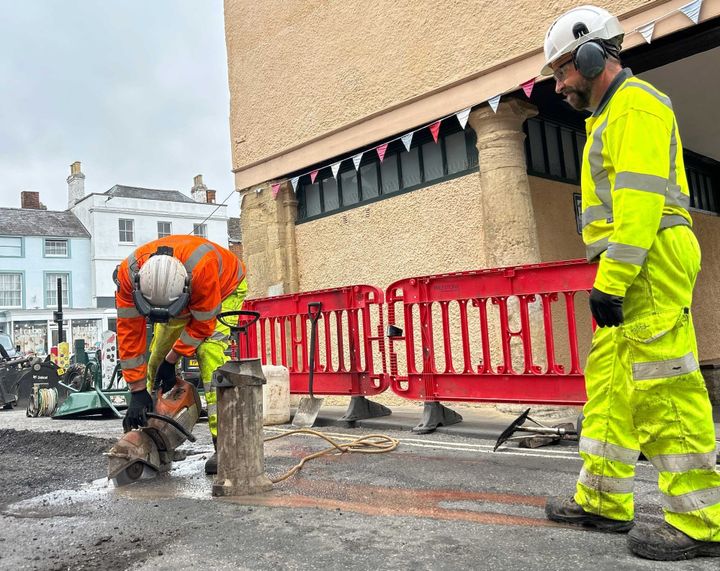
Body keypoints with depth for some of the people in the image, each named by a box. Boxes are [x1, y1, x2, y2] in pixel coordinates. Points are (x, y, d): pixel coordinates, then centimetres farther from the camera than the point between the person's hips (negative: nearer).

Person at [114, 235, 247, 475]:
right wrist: (137, 390, -22)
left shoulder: (201, 268, -46)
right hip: (185, 296, 5)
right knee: (158, 355, -2)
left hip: (225, 289, -5)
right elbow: (129, 332, -24)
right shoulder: (128, 274, -32)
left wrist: (172, 360, -19)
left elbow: (202, 324, -30)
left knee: (210, 351, -25)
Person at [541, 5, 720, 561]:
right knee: (608, 379, 10)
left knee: (664, 386, -8)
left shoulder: (634, 104, -6)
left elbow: (641, 199, -19)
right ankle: (603, 499, 18)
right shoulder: (611, 113, 25)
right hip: (635, 271, 11)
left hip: (649, 260, -11)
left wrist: (611, 281, -22)